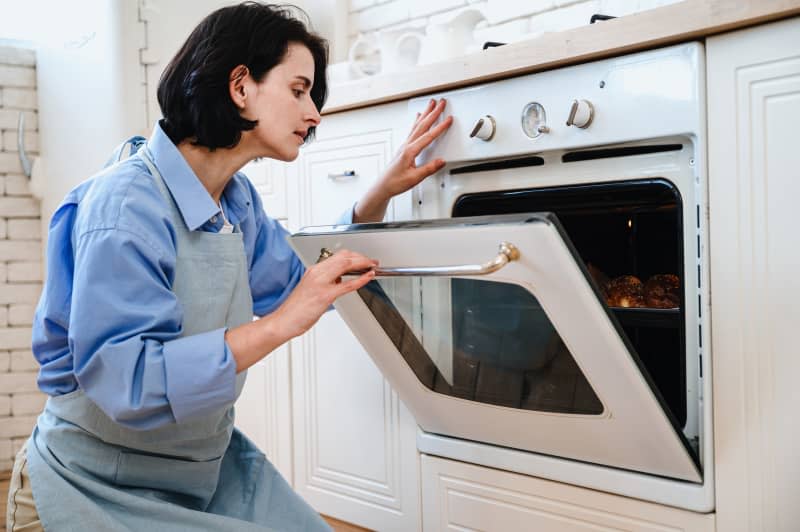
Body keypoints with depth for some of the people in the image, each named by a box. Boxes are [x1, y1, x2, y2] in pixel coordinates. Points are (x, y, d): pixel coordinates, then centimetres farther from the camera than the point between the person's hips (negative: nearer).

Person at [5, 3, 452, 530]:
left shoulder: (238, 199, 2)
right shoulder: (126, 205, -25)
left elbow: (304, 282, 14)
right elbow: (124, 382, -33)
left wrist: (384, 192, 3)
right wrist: (280, 324, -35)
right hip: (97, 489, -7)